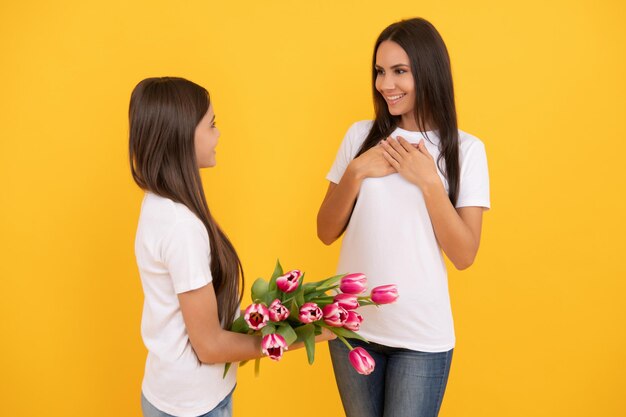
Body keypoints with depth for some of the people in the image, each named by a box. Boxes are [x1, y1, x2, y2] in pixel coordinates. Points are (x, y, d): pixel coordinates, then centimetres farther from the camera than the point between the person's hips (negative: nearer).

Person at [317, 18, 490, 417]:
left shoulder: (465, 149, -6)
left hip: (421, 335, -2)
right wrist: (355, 172, -13)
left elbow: (464, 255, -9)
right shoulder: (360, 135, 1)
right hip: (352, 324, 3)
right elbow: (326, 232, 2)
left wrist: (428, 181, -18)